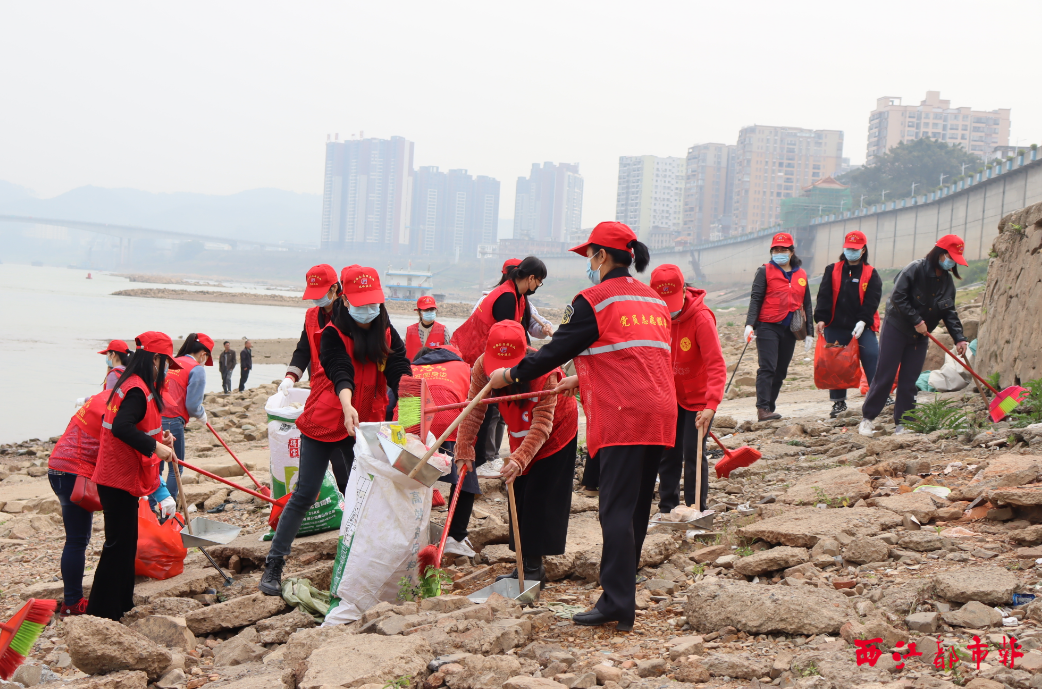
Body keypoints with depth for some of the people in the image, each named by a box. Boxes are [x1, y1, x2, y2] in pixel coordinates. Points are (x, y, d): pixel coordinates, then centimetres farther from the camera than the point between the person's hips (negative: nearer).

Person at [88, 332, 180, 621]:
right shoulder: (138, 390, -20)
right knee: (118, 544, -4)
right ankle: (101, 611, 1)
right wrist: (154, 446, -28)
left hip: (119, 477, 10)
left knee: (126, 542, 18)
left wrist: (158, 437, 8)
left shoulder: (130, 385, 13)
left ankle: (121, 604, 28)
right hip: (120, 479, -10)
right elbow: (121, 427, -32)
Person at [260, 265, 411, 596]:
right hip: (324, 423, -4)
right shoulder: (332, 334, -10)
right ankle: (273, 566, 2)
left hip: (364, 426, 4)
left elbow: (398, 370, -14)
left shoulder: (387, 335, 1)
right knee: (305, 495, -4)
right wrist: (347, 406, -45)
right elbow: (340, 373, -27)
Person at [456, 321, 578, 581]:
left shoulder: (544, 371, -36)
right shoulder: (482, 367, -24)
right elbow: (473, 411, -19)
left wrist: (520, 459, -49)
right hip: (521, 437, 5)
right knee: (519, 498, 4)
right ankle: (524, 565, 11)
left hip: (557, 432, -5)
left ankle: (534, 567, -5)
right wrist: (464, 450, -27)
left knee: (540, 499, -10)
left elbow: (542, 424, -38)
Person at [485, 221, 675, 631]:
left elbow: (558, 349, -2)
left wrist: (510, 375, 12)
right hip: (659, 414, 8)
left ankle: (617, 605, -12)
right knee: (637, 508, 12)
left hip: (623, 417, -8)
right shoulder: (654, 300, 20)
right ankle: (622, 594, 19)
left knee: (617, 509, -9)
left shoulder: (594, 300, -5)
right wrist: (582, 380, 34)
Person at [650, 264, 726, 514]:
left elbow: (716, 365, -29)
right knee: (668, 454, 9)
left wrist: (711, 405, -38)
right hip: (671, 397, 5)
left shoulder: (701, 317, -23)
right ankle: (666, 509, 20)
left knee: (693, 456, -5)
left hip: (698, 399, -5)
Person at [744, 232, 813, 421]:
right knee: (767, 368, -14)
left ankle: (770, 407, 13)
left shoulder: (801, 275, 14)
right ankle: (762, 409, -17)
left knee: (781, 371, 6)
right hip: (767, 327, -5)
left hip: (790, 330, 5)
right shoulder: (765, 271, 1)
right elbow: (756, 298, -5)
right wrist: (750, 323, -17)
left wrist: (808, 332, 16)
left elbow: (806, 304, 19)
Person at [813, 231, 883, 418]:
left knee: (872, 359, -11)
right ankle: (839, 402, 15)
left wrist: (863, 321, -19)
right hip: (835, 327, 1)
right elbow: (824, 296, 0)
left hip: (862, 327, -1)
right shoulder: (832, 270, 8)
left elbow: (872, 301, -5)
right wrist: (821, 319, -13)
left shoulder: (871, 274, 4)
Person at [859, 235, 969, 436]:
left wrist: (959, 338, -6)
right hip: (896, 329, -6)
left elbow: (950, 313, 6)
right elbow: (898, 297, -21)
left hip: (919, 336, 6)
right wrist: (916, 321, -22)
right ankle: (867, 418, 5)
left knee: (909, 381, 4)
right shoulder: (915, 269, -17)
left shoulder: (947, 280, 4)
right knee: (884, 376, -5)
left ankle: (902, 424, 9)